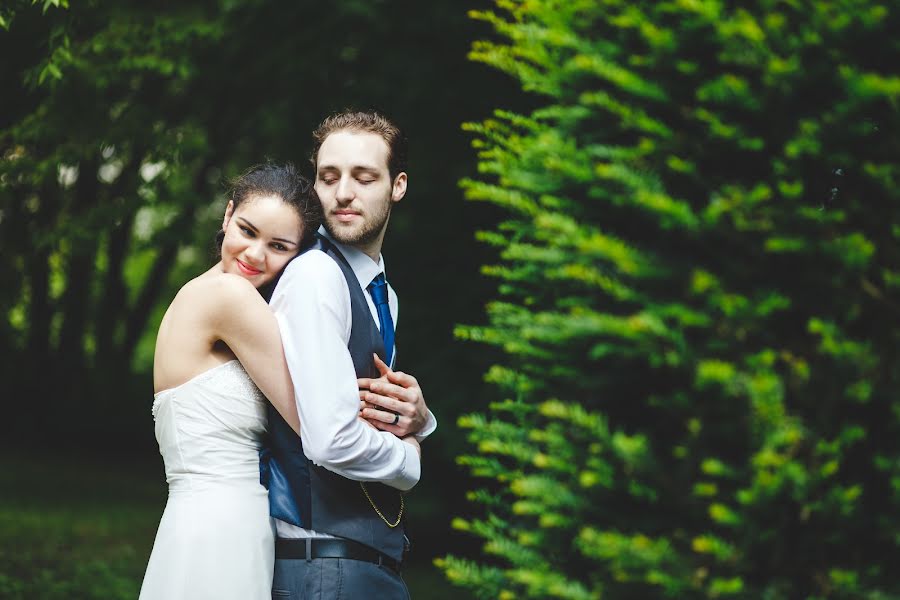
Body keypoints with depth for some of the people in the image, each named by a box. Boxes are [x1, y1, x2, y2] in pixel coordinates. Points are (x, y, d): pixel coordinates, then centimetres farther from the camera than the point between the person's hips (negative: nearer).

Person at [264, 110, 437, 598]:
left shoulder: (383, 295, 14)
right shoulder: (316, 276, -13)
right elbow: (333, 441, -22)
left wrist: (416, 419, 1)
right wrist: (409, 454, -2)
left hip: (376, 558, 8)